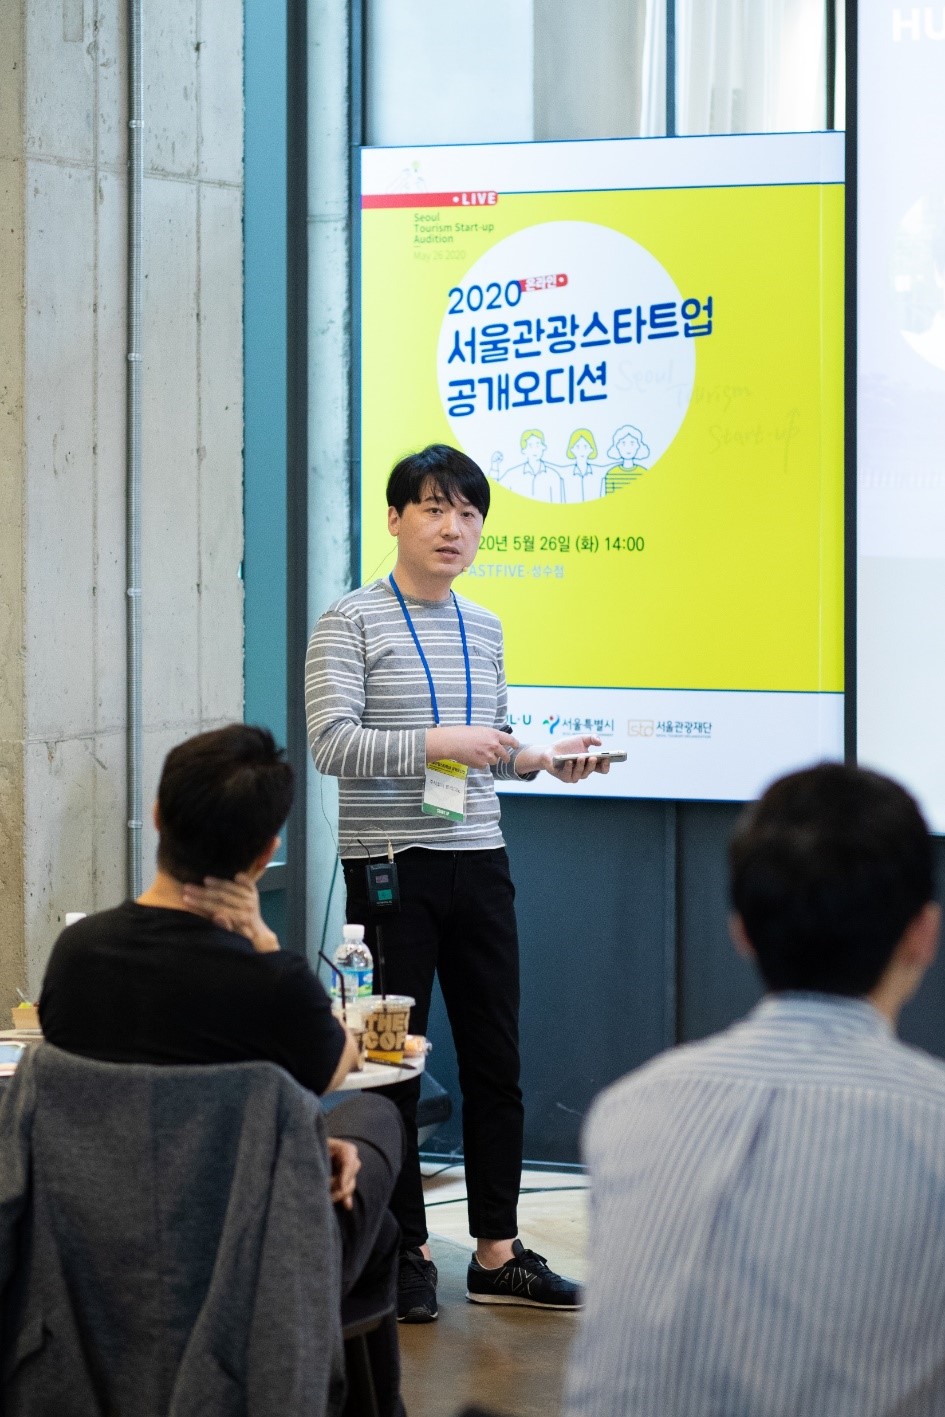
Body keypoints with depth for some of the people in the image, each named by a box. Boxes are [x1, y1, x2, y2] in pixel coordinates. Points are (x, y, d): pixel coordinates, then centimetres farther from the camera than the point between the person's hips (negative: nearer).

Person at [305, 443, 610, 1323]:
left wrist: (543, 759, 6)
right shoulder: (351, 624, -5)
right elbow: (333, 744, -15)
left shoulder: (483, 630, 15)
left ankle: (496, 1252, 15)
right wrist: (436, 742, -25)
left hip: (478, 862, 6)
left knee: (496, 1060, 7)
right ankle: (407, 1252, 12)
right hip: (390, 865, -6)